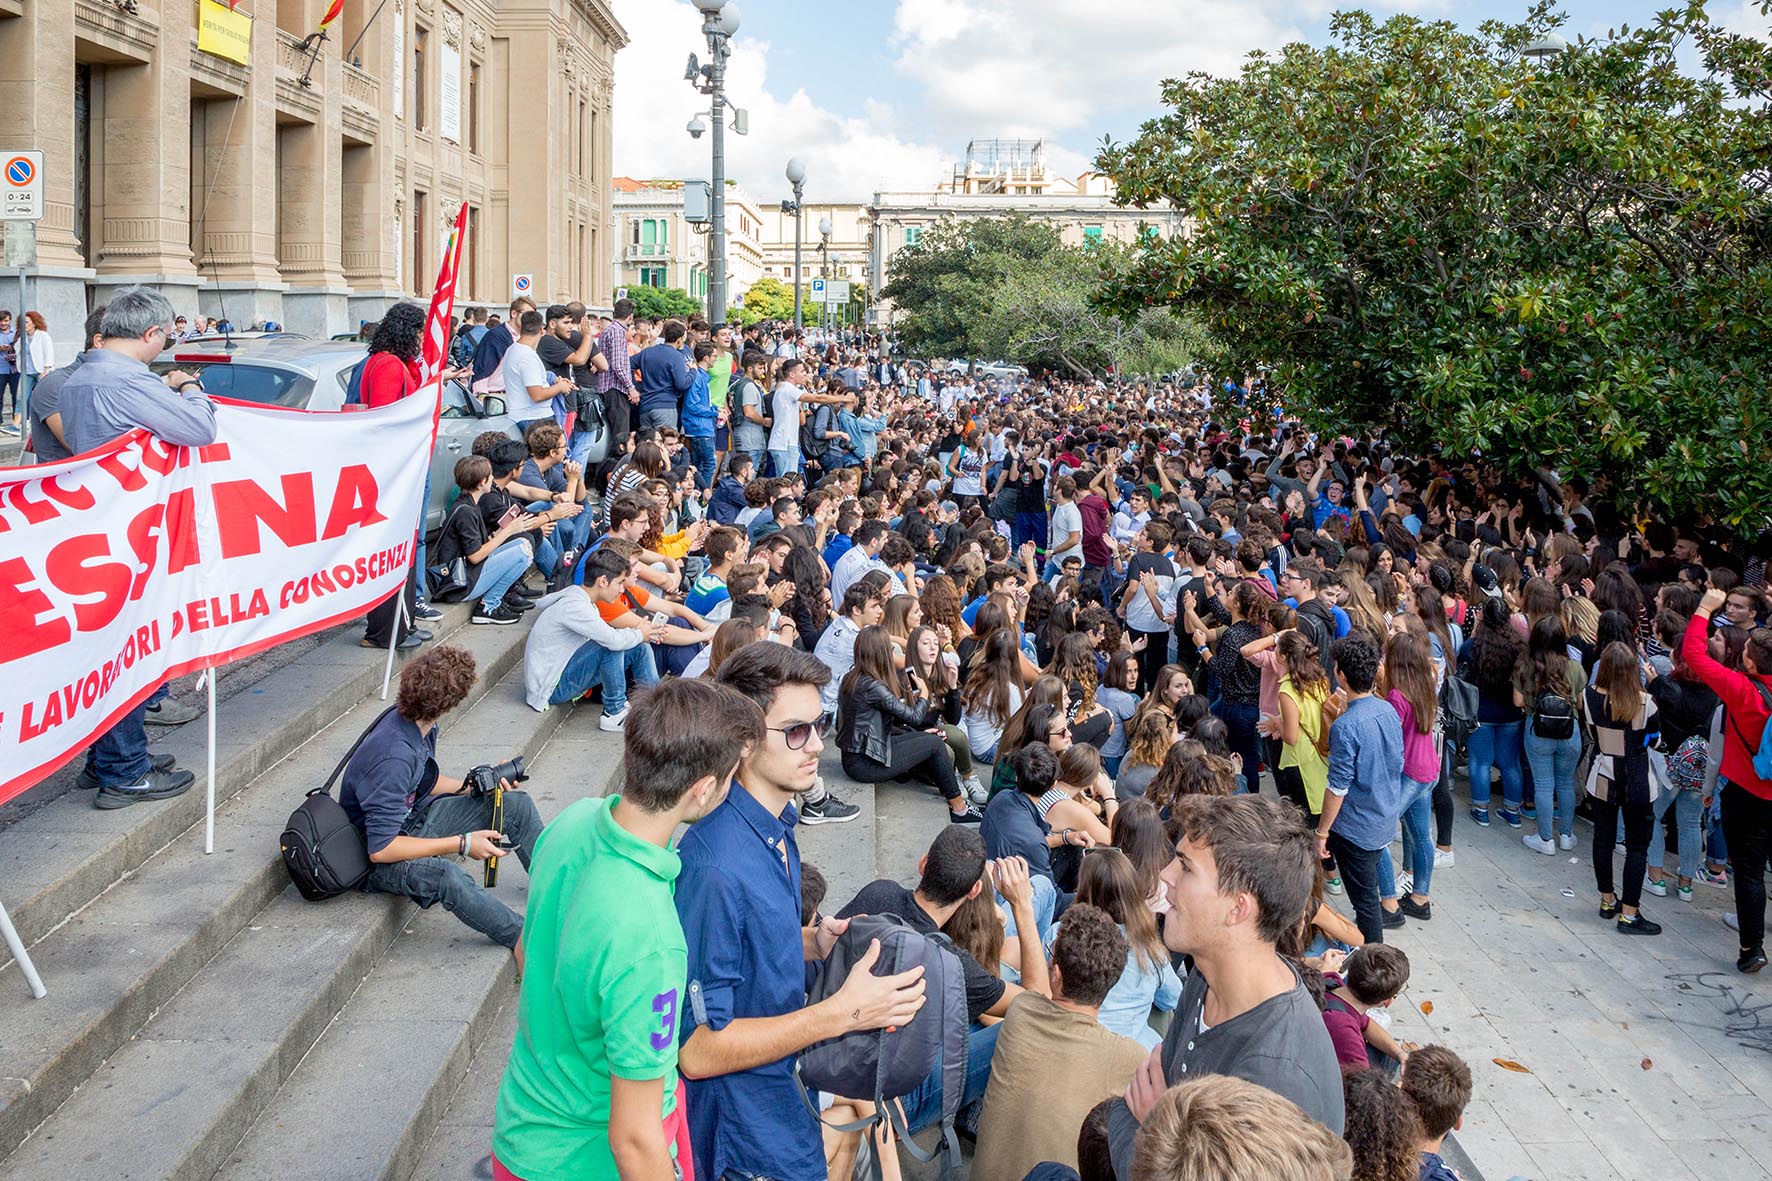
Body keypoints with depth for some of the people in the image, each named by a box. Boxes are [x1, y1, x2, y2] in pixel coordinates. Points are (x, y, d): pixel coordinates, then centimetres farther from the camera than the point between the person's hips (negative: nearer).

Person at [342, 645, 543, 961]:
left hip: (415, 820, 10)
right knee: (443, 875, -41)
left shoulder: (419, 723, -6)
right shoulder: (393, 756, -34)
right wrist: (462, 844, -28)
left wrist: (472, 786, 1)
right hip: (380, 860, -9)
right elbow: (381, 849, -32)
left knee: (516, 804, 0)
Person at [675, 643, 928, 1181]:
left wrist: (816, 942, -4)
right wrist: (842, 1012, -28)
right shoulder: (718, 865, -30)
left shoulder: (777, 827, 0)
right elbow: (698, 1049, -27)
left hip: (782, 1101, 9)